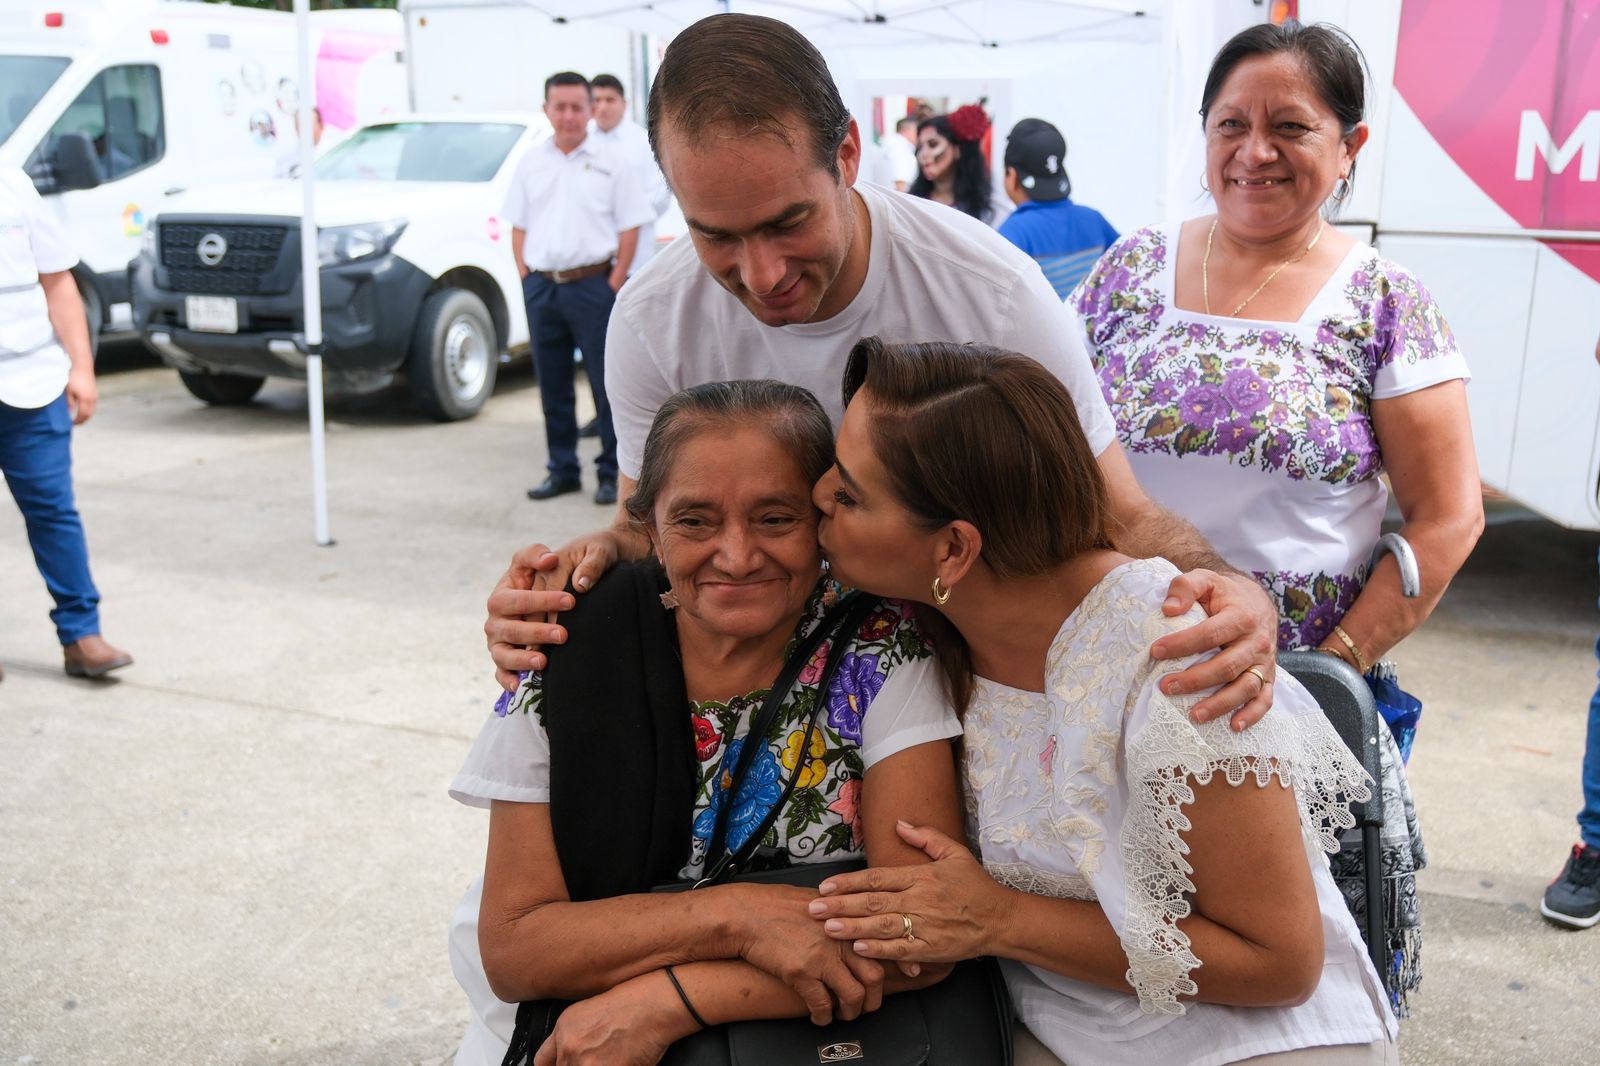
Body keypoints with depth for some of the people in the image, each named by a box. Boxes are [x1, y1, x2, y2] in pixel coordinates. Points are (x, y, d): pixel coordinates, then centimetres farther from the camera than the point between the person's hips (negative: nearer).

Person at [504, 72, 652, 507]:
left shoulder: (610, 160, 1)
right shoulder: (531, 161, 12)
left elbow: (629, 227, -1)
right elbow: (518, 226, 14)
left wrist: (614, 283, -9)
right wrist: (526, 277, 3)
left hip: (592, 283, -4)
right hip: (541, 286, 4)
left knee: (608, 382, -2)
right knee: (552, 386, 10)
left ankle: (613, 472, 7)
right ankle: (562, 470, 20)